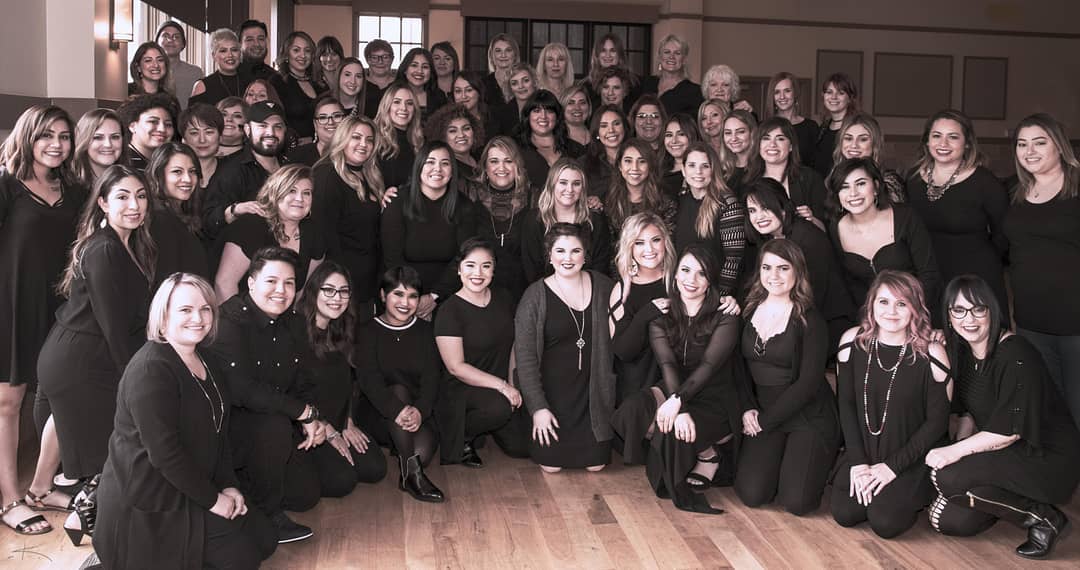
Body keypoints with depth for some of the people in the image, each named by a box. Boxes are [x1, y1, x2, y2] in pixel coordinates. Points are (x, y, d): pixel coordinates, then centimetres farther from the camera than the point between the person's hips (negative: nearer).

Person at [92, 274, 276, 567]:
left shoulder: (207, 362, 7)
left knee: (265, 540, 7)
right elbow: (164, 452, -26)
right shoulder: (150, 370, -22)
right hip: (147, 503, -9)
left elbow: (219, 432, 11)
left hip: (191, 488, 9)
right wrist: (212, 499, -19)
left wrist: (228, 485, -2)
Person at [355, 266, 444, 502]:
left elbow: (432, 376, -4)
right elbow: (368, 377, -15)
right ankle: (412, 473, -33)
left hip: (418, 413, 1)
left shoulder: (425, 331, 11)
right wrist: (397, 409, -34)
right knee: (399, 390, -35)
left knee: (424, 450, -32)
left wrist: (420, 410, -26)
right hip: (378, 413, -1)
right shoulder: (368, 332, 3)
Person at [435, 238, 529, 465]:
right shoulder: (450, 310, -13)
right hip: (462, 390, -6)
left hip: (500, 388, 7)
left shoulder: (503, 300, 7)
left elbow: (513, 345, 16)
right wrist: (502, 386, -20)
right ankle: (460, 436, -7)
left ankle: (484, 425, 23)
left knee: (522, 447, -6)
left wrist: (513, 385, 1)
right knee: (499, 407, -36)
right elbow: (456, 367, -17)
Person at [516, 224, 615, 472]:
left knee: (596, 464, 3)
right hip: (553, 390, -2)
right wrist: (538, 407, -13)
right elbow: (524, 355, -10)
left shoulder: (602, 286, -1)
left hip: (593, 391, 2)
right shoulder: (536, 295, -10)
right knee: (551, 464, 0)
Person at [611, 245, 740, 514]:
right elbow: (667, 365, -12)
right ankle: (702, 453, -9)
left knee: (672, 434, -34)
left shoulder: (724, 318, -7)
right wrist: (680, 409, -29)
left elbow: (709, 365, -19)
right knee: (633, 409, -27)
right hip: (673, 391, 5)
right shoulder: (661, 317, 3)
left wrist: (678, 400, -34)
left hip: (714, 401, -4)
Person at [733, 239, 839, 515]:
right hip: (761, 414, 3)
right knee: (752, 494, -14)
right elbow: (740, 366, 8)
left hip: (808, 416, -3)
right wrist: (747, 409, -8)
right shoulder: (749, 311, 4)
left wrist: (764, 420, -13)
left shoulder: (810, 320, -9)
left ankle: (818, 462, 17)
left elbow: (809, 382, -13)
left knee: (796, 502, -16)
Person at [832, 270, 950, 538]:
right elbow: (845, 403, 0)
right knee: (844, 512, -13)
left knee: (885, 521, -19)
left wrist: (892, 466, -13)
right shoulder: (853, 341, -6)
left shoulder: (930, 354, -15)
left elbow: (937, 421, -10)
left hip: (911, 458, -3)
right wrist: (858, 461, -8)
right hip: (863, 452, 3)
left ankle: (914, 493, 13)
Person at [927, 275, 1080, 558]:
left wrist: (955, 452, -22)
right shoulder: (962, 352, 3)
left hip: (1048, 458, -8)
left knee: (947, 477, -27)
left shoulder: (1016, 355, -22)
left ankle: (1043, 517, -11)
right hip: (1000, 453, 8)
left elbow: (1010, 430, -24)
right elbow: (969, 413, 10)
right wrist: (959, 451, -7)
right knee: (948, 520, -4)